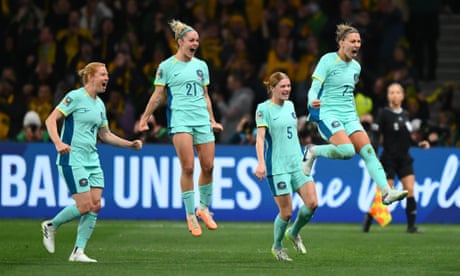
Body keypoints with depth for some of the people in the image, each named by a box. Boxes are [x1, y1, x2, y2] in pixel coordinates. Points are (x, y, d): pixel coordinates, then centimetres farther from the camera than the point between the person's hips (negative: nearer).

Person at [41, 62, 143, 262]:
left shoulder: (99, 105, 15)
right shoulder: (75, 97, -8)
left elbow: (105, 135, 25)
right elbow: (51, 120, -13)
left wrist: (130, 144, 14)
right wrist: (58, 143, -29)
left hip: (92, 161, 8)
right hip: (73, 160, -8)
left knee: (95, 205, -2)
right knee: (85, 206, -12)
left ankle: (78, 251, 4)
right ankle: (51, 226, 12)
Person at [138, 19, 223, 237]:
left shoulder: (201, 66, 15)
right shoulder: (167, 66, 2)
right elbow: (158, 95, 4)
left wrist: (212, 121, 18)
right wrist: (145, 119, 0)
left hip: (202, 120, 5)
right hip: (180, 119, -5)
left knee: (208, 166, 0)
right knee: (188, 167, -11)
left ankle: (204, 208, 19)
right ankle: (190, 215, -3)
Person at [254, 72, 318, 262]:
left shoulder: (290, 105, 13)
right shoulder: (264, 108, -8)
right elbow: (260, 137, -16)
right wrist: (261, 163, -27)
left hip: (297, 163, 6)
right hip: (277, 166, -6)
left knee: (312, 203, -6)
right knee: (286, 212, -5)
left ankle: (294, 233, 21)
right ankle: (277, 246, 19)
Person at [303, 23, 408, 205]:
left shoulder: (356, 67, 14)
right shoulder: (328, 60, -7)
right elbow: (314, 89, -13)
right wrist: (313, 101, -33)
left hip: (349, 116, 6)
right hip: (327, 114, -6)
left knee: (368, 151, -11)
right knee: (347, 150, -28)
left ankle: (386, 192, -16)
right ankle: (313, 152, -2)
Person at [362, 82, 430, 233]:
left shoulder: (405, 114, 9)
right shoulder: (384, 113, -8)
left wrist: (419, 143, 4)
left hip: (404, 158, 5)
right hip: (389, 158, -5)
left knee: (410, 190, -8)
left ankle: (411, 225, -6)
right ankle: (368, 217, 19)